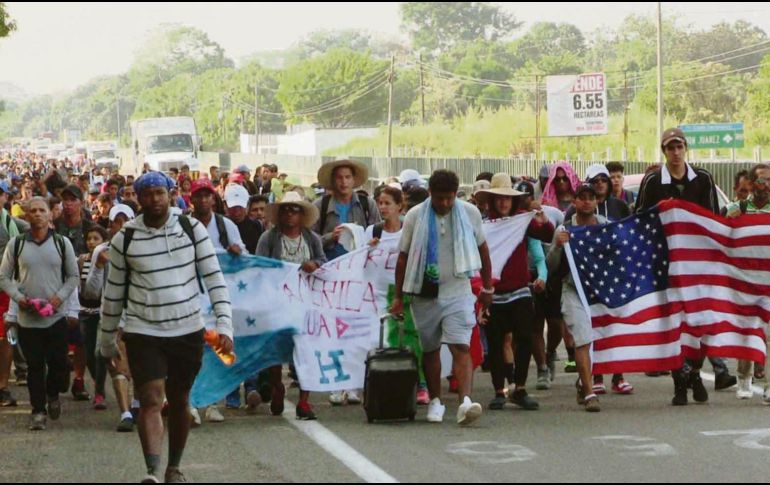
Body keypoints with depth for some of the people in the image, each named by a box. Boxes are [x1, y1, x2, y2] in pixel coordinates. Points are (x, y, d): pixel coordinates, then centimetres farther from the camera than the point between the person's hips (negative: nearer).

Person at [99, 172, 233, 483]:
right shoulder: (124, 239, -1)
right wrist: (107, 341, 12)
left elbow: (214, 277, -3)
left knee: (179, 401, 12)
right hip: (142, 332, -1)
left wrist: (225, 324, -12)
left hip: (188, 330, 1)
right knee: (150, 400, -14)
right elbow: (113, 292, 8)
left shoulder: (192, 229, -2)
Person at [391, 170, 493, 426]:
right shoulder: (415, 216, -3)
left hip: (458, 292, -1)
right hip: (425, 294, 1)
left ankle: (465, 401, -25)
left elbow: (482, 249, 11)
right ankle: (435, 401, 22)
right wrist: (398, 296, 2)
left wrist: (487, 287, 12)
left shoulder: (470, 213, -1)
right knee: (430, 349, 9)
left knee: (461, 347, -15)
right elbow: (403, 257, 3)